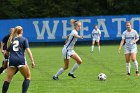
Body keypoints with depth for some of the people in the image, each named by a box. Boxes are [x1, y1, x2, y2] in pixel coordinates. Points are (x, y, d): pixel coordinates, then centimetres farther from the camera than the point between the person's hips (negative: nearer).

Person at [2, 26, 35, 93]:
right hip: (21, 60, -3)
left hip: (11, 60, 3)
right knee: (27, 77, 11)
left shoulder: (11, 40, 17)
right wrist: (32, 61, -5)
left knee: (8, 78, 8)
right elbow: (28, 50, -3)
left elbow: (7, 52, 18)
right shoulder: (24, 39, 7)